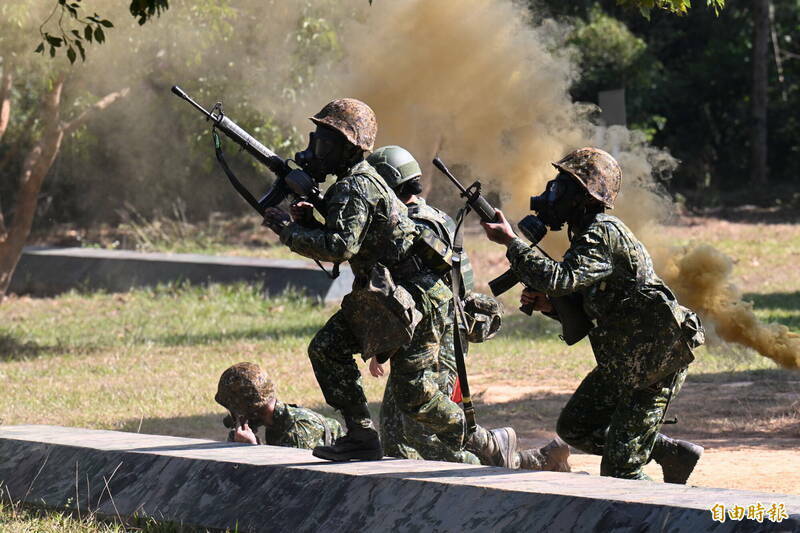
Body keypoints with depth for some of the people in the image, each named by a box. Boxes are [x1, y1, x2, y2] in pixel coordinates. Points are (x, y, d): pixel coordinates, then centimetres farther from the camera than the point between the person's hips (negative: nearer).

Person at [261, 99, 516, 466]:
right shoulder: (358, 179, 13)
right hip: (381, 295, 10)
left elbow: (340, 247, -30)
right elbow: (348, 240, 18)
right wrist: (308, 221, 2)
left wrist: (288, 230, -20)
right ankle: (362, 439, 7)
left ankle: (488, 445, 7)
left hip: (417, 300, -10)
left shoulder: (355, 187, -18)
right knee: (327, 349, 3)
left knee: (414, 397, -7)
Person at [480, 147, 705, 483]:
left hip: (656, 364, -10)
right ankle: (672, 453, 20)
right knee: (574, 428, 16)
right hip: (621, 364, 10)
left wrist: (510, 241, -25)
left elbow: (560, 279, -34)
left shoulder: (603, 234, -19)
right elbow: (585, 310, 18)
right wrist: (547, 304, -1)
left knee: (620, 469, -9)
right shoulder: (587, 234, 12)